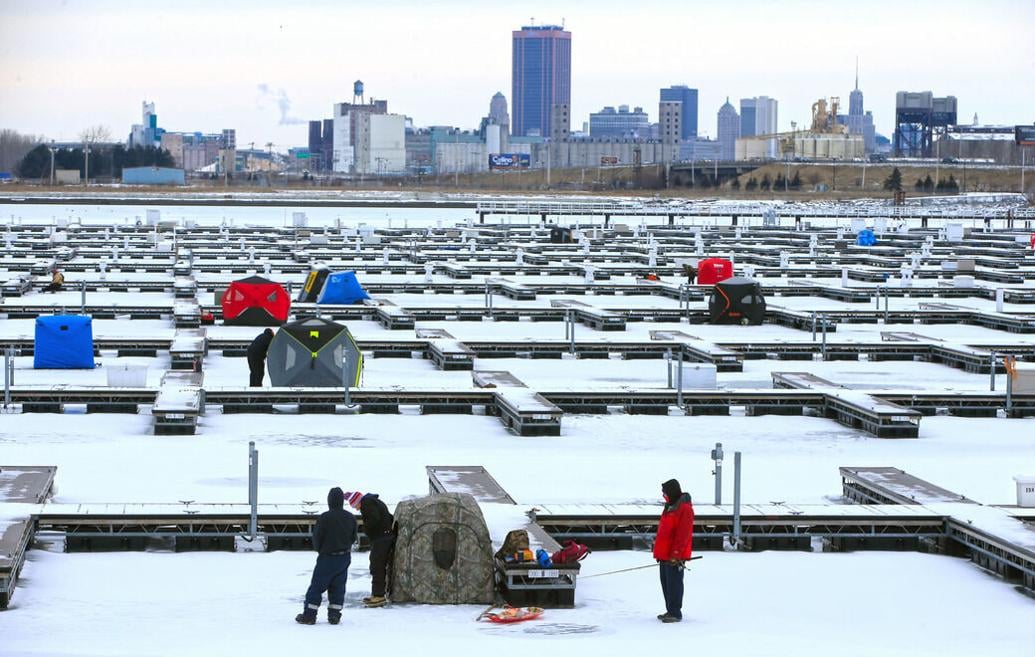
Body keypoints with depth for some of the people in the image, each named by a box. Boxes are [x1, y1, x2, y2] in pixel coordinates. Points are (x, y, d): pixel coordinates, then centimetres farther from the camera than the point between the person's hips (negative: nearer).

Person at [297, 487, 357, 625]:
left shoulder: (324, 518, -17)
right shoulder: (350, 518, 0)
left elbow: (317, 537, -9)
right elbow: (353, 538, 9)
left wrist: (319, 549, 11)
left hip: (327, 557, -5)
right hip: (345, 557, 5)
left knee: (317, 586, 2)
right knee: (338, 587, 12)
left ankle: (309, 615, 2)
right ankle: (334, 615, 10)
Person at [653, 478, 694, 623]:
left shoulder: (684, 508, -15)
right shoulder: (669, 507, 16)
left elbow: (683, 534, -20)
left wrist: (676, 554, -23)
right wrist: (659, 552, 22)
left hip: (675, 557, -10)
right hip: (665, 554, 10)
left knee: (674, 584, -5)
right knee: (666, 583, 13)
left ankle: (675, 613, -1)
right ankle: (670, 611, 21)